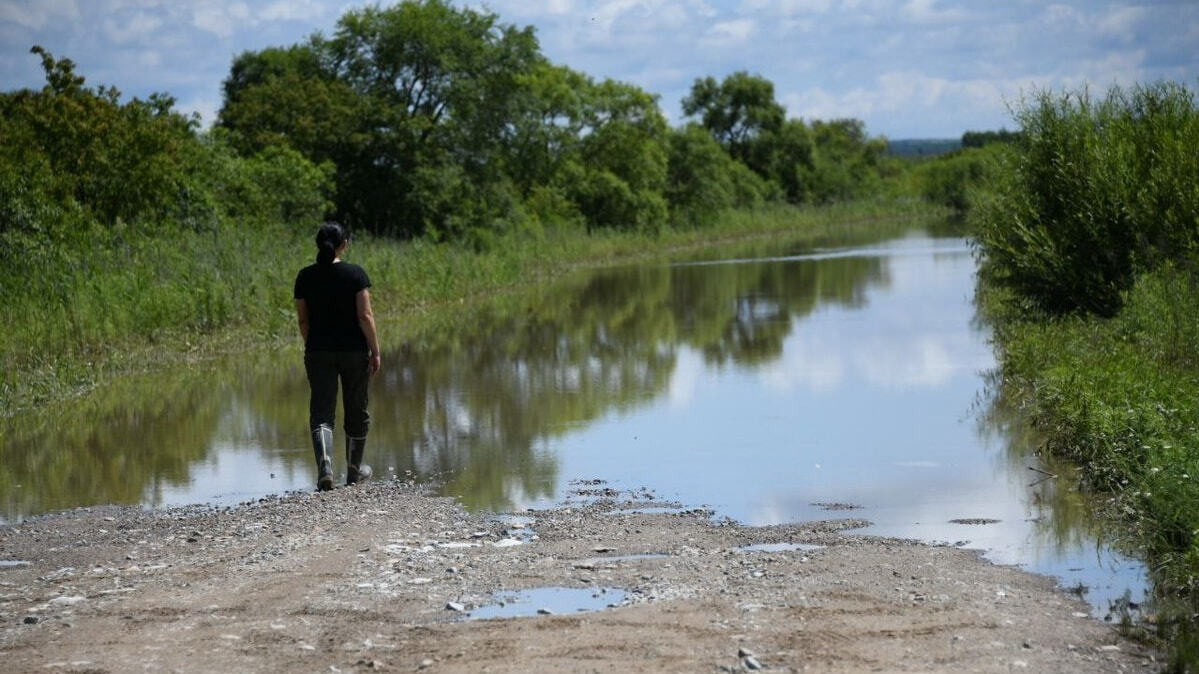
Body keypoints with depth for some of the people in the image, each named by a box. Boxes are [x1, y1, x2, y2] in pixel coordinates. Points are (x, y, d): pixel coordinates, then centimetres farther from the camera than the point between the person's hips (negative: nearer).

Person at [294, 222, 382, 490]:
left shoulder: (305, 277, -1)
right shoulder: (356, 274, -8)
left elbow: (303, 320, 4)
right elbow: (365, 316, -11)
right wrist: (375, 351, -4)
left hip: (318, 352, 1)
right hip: (354, 350, -1)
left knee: (321, 411, 1)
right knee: (356, 410, 15)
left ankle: (325, 466, -21)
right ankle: (354, 470, 28)